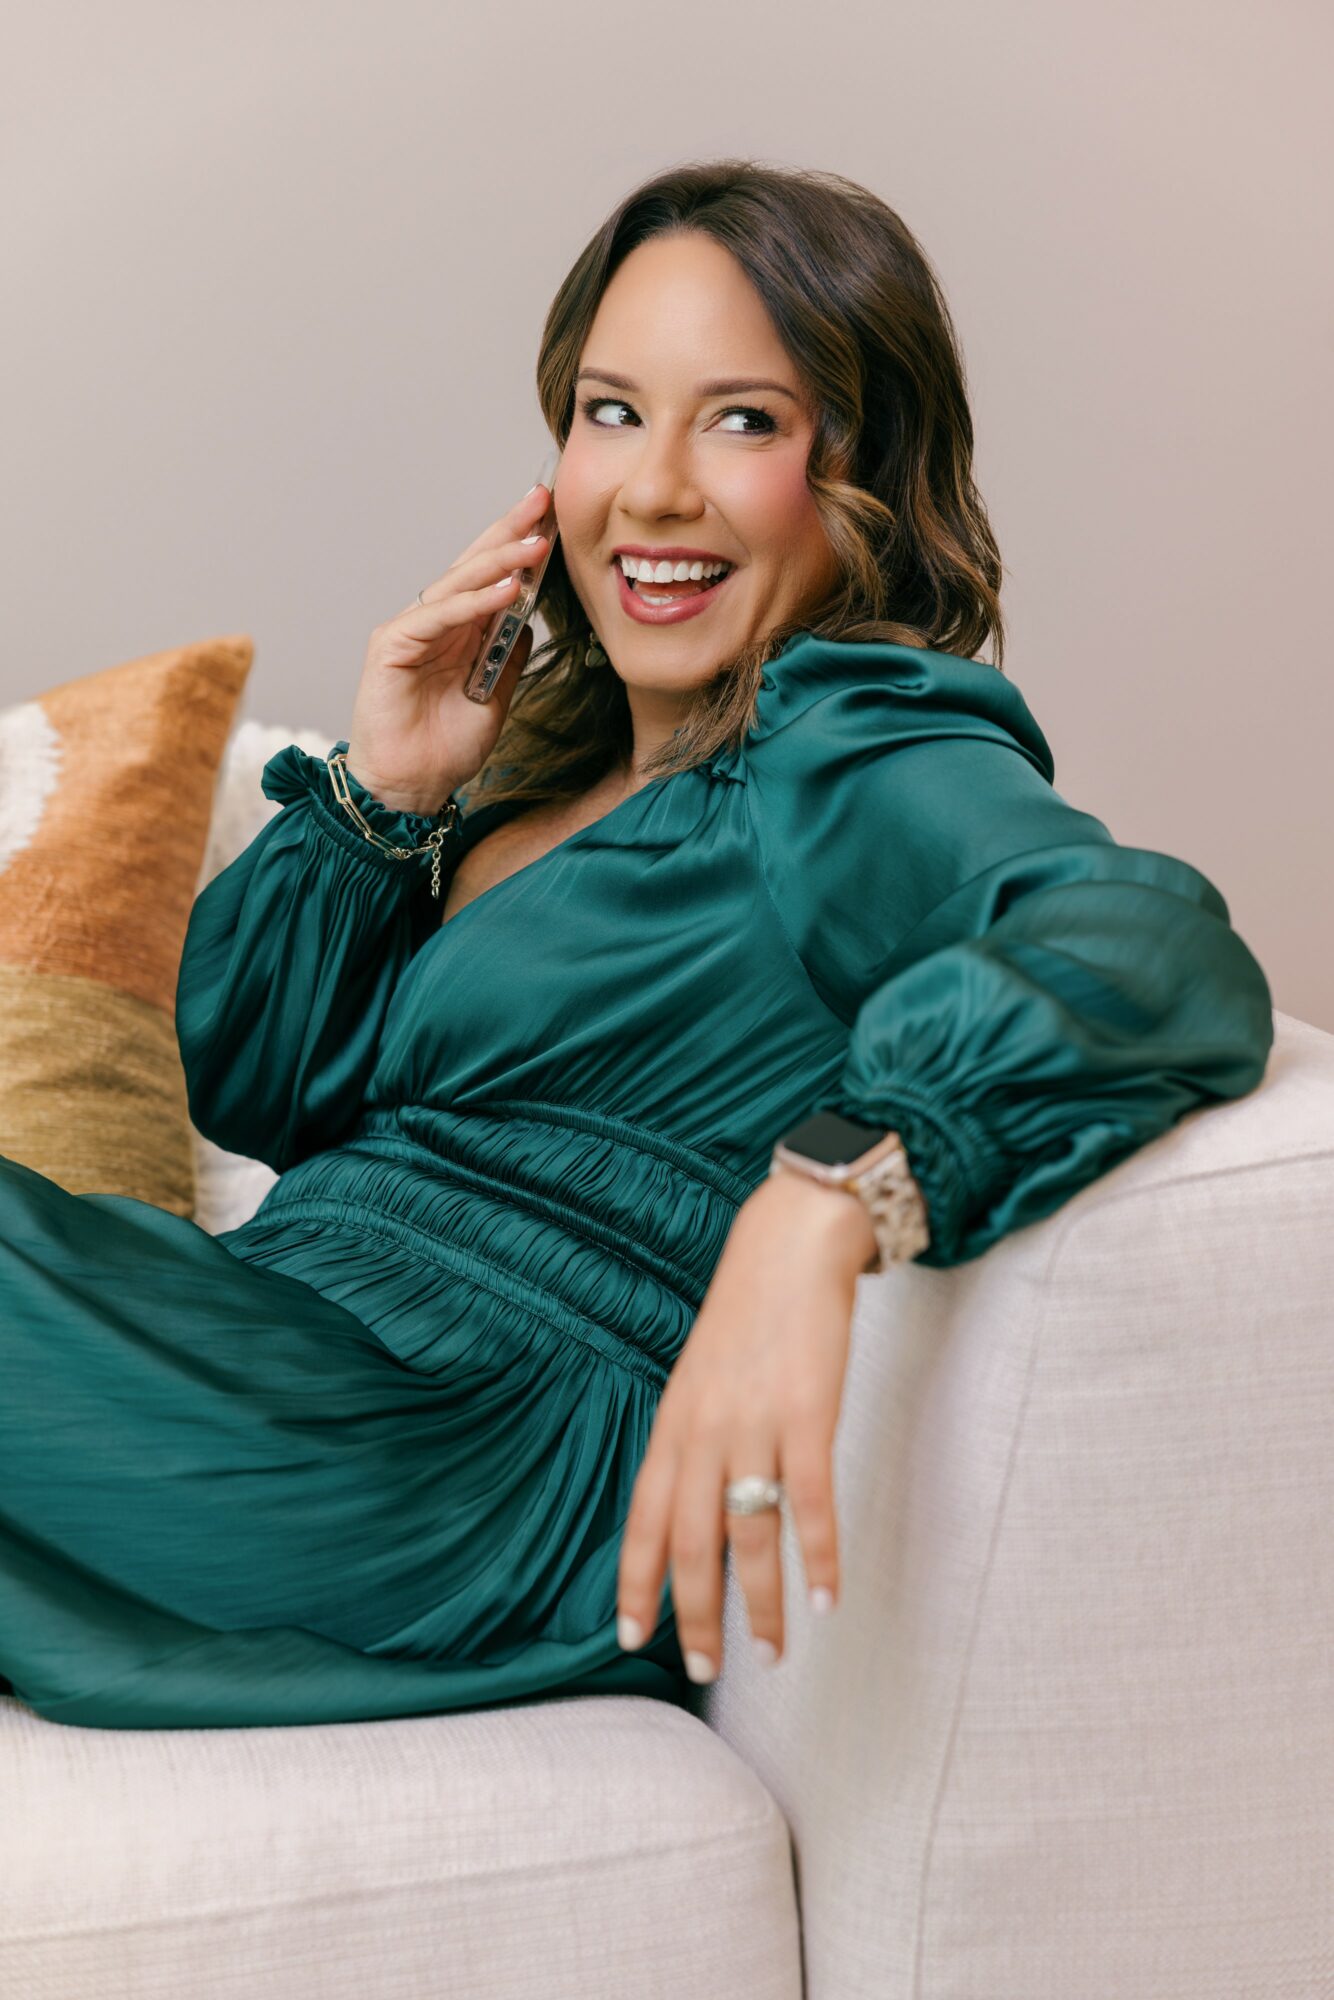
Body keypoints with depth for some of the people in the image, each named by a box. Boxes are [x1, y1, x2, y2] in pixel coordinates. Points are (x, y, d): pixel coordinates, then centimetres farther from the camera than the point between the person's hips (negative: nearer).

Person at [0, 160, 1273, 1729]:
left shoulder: (852, 766, -9)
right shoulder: (549, 748, 14)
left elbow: (1151, 951, -31)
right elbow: (238, 1082, 17)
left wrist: (823, 1201, -46)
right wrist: (380, 791, 2)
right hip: (289, 1346, 8)